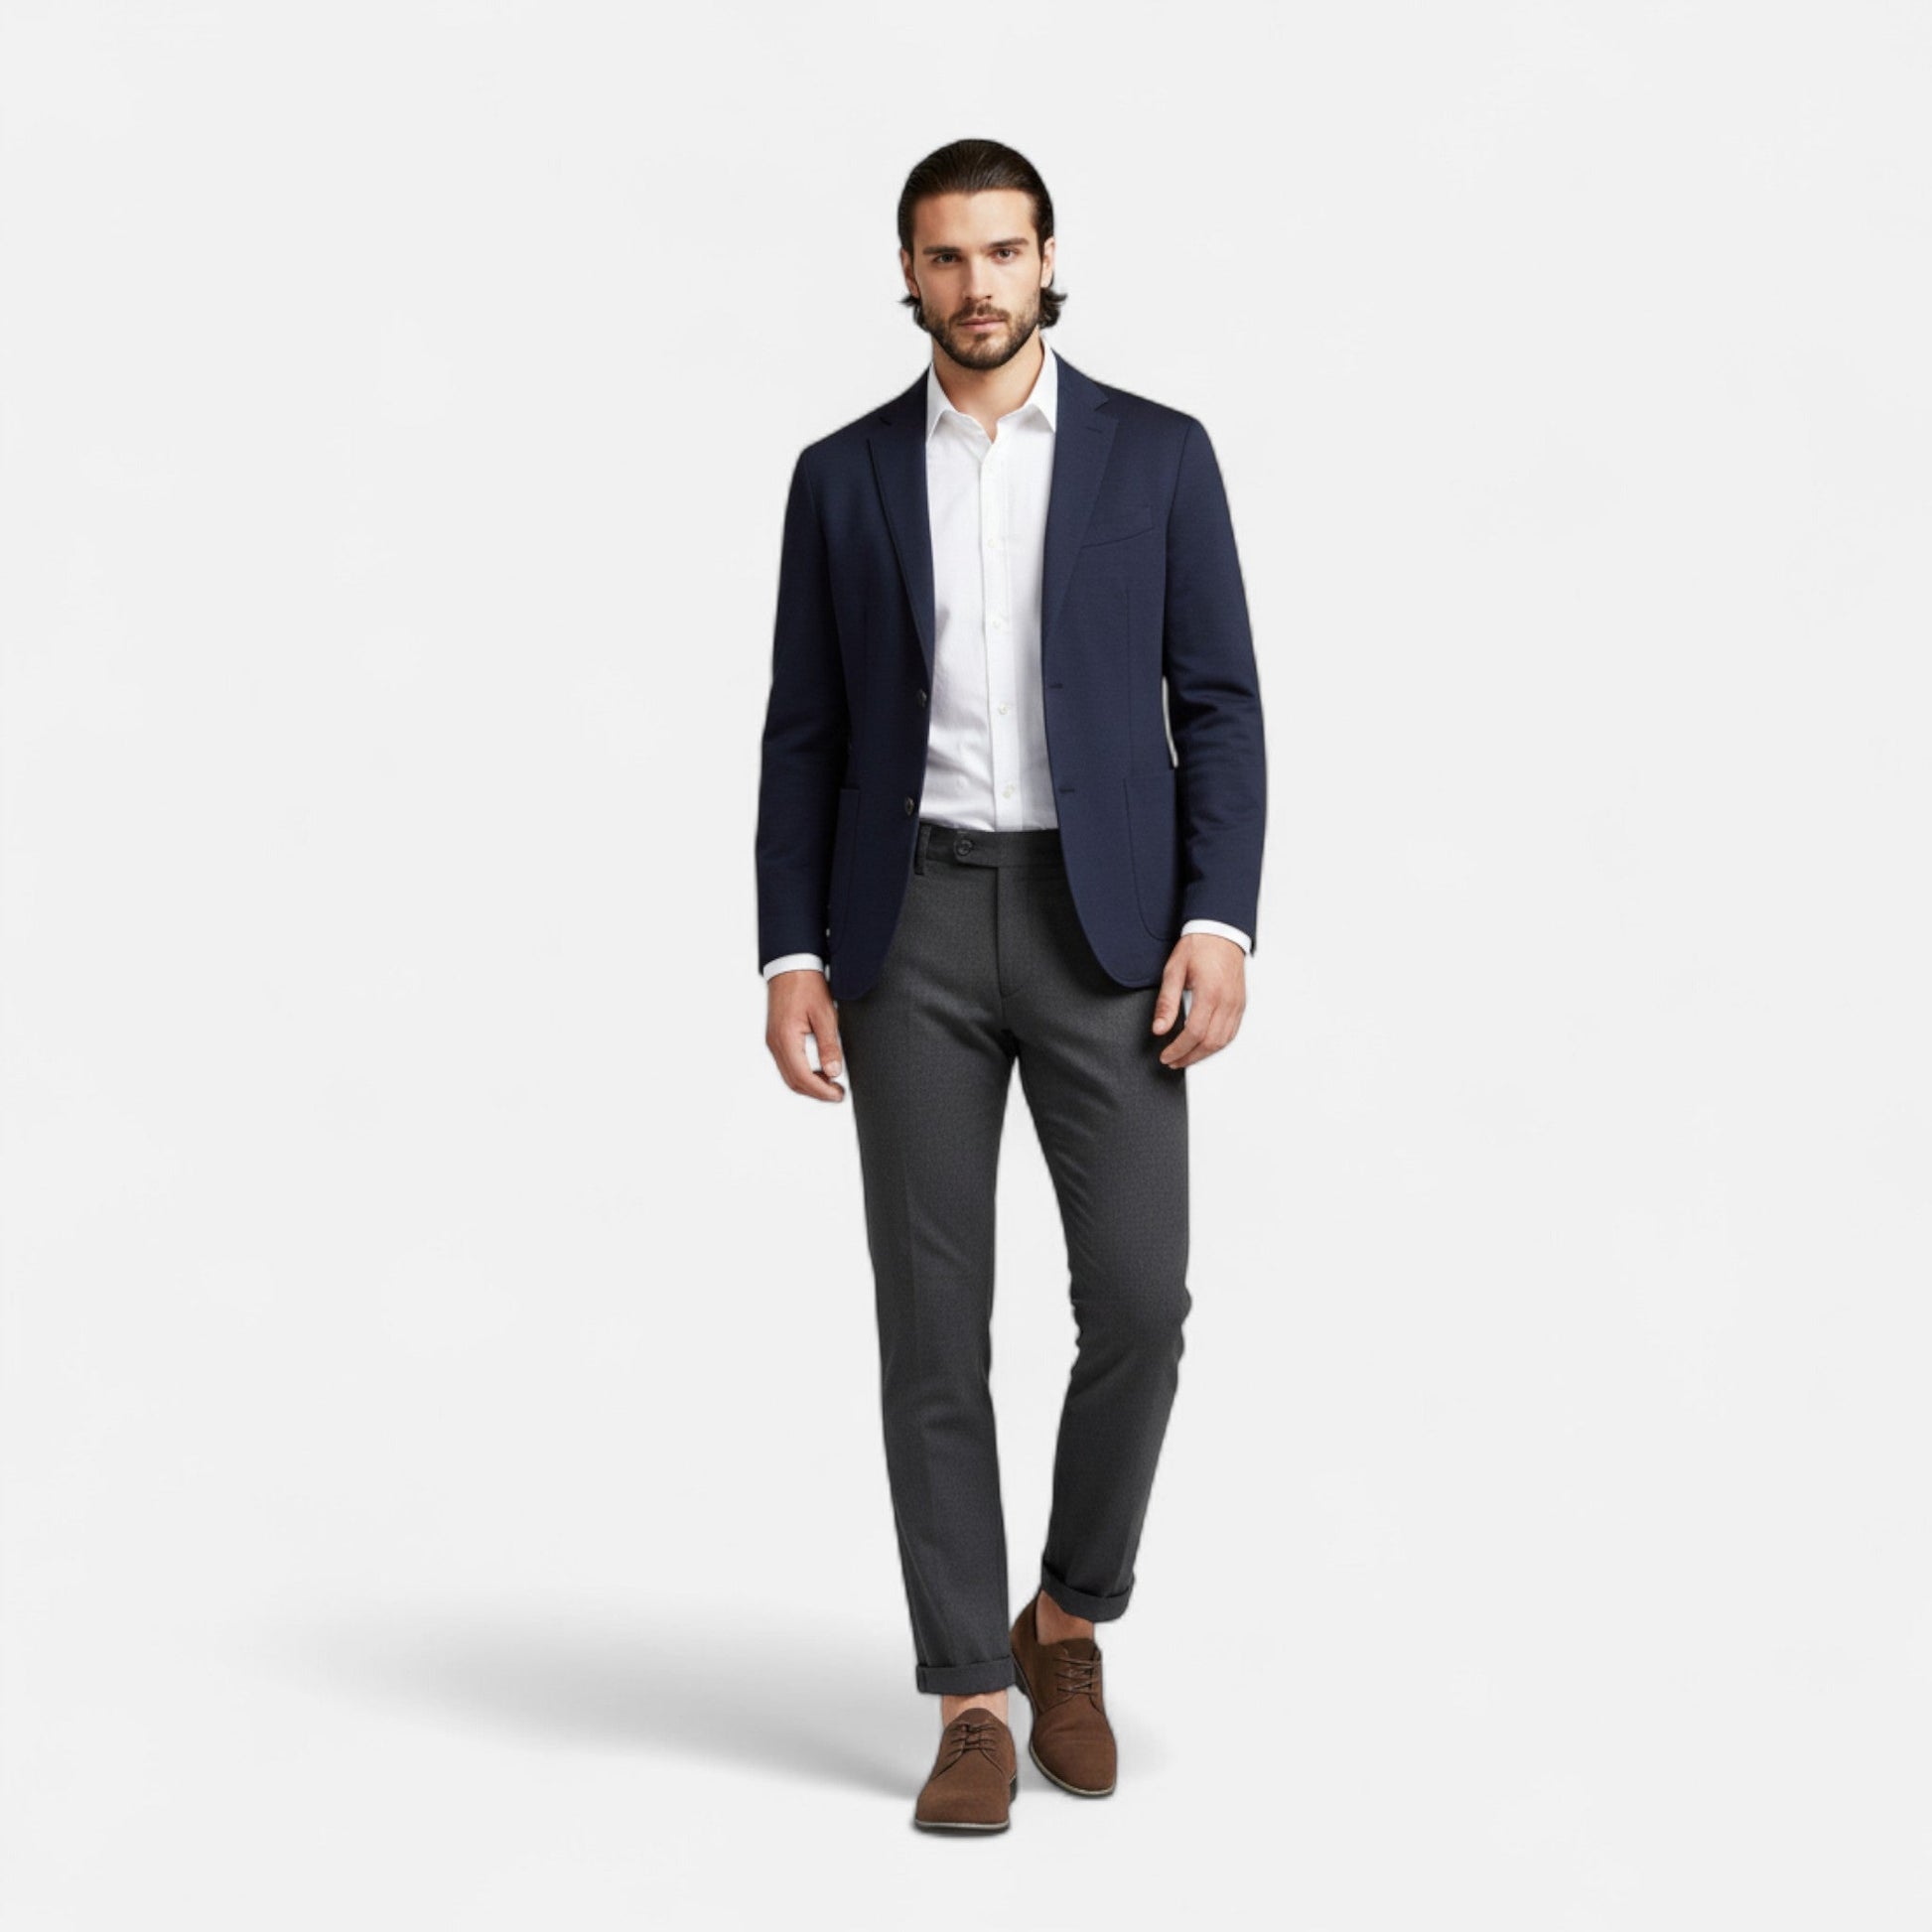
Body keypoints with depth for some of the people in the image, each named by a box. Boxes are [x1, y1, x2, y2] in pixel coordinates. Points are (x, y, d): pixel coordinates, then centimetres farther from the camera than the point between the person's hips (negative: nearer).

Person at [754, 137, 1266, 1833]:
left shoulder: (1158, 454, 6)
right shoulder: (843, 477, 9)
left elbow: (1220, 711, 3)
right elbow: (806, 740, 8)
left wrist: (1219, 925, -10)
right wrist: (791, 957, -2)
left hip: (1106, 921, 0)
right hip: (915, 929, 1)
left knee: (1138, 1299, -8)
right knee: (933, 1319, -3)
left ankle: (1070, 1616, 18)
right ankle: (975, 1704, 6)